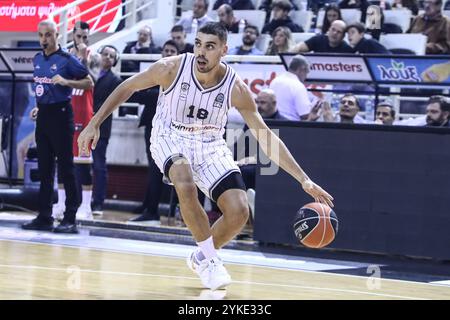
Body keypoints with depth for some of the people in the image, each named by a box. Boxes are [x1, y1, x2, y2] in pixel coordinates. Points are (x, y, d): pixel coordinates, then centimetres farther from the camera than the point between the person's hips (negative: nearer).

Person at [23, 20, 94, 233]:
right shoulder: (38, 59, 12)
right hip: (43, 116, 7)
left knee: (65, 168, -6)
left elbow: (89, 83, -7)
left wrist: (66, 82, -20)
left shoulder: (67, 60, -7)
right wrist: (39, 107, 13)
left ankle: (70, 218, -4)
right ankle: (44, 217, 14)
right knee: (44, 168, 9)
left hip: (60, 114, -7)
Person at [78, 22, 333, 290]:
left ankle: (202, 258, 16)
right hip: (171, 138, -2)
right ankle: (210, 259, -16)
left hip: (210, 145, 2)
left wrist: (304, 180, -17)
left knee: (239, 211, -14)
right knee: (185, 183, -35)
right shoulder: (172, 68, -23)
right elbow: (128, 87, -7)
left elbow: (265, 136, -14)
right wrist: (94, 125, -10)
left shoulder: (236, 87, -20)